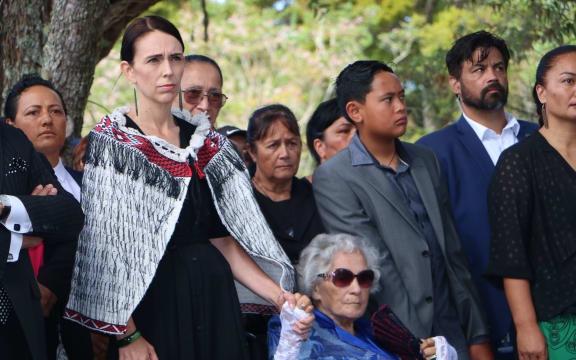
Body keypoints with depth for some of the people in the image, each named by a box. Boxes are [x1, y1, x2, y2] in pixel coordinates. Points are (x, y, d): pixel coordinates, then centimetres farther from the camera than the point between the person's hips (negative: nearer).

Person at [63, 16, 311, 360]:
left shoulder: (209, 143, 10)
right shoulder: (111, 142, -4)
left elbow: (226, 243, 9)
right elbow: (102, 251, -11)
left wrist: (279, 296, -4)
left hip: (216, 303, 4)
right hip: (151, 304, -4)